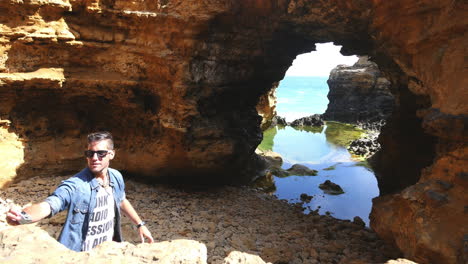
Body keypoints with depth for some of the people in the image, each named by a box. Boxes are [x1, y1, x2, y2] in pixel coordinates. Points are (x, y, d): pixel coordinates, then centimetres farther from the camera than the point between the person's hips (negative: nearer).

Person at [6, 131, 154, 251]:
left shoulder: (116, 177, -7)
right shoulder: (74, 186, -23)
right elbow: (48, 205, -38)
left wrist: (140, 224, 14)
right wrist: (23, 216, -58)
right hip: (82, 257, -4)